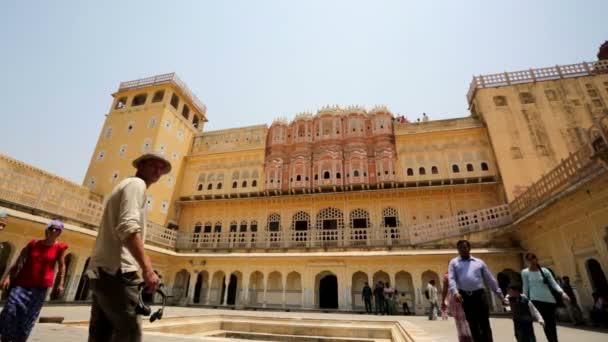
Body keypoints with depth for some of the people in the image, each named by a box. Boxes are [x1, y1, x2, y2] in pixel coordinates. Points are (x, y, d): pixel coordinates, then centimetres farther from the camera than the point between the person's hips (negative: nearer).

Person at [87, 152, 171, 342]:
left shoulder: (125, 185, 28)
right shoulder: (136, 184, -5)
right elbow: (128, 226, -22)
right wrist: (147, 268, -27)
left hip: (102, 270, 11)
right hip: (117, 271, -11)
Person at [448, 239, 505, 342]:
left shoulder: (479, 262, 12)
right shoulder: (454, 262, 7)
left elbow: (490, 279, 14)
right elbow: (451, 279, -5)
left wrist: (500, 295, 10)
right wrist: (455, 292, -21)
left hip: (480, 295, 1)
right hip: (465, 297, -1)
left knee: (484, 323, 4)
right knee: (473, 325, 6)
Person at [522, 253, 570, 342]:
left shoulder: (544, 270, 5)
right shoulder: (525, 272, 0)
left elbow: (554, 284, 1)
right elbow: (526, 287, 4)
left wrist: (562, 293, -16)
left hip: (549, 300, 3)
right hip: (536, 300, -2)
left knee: (552, 324, 9)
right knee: (546, 324, -12)